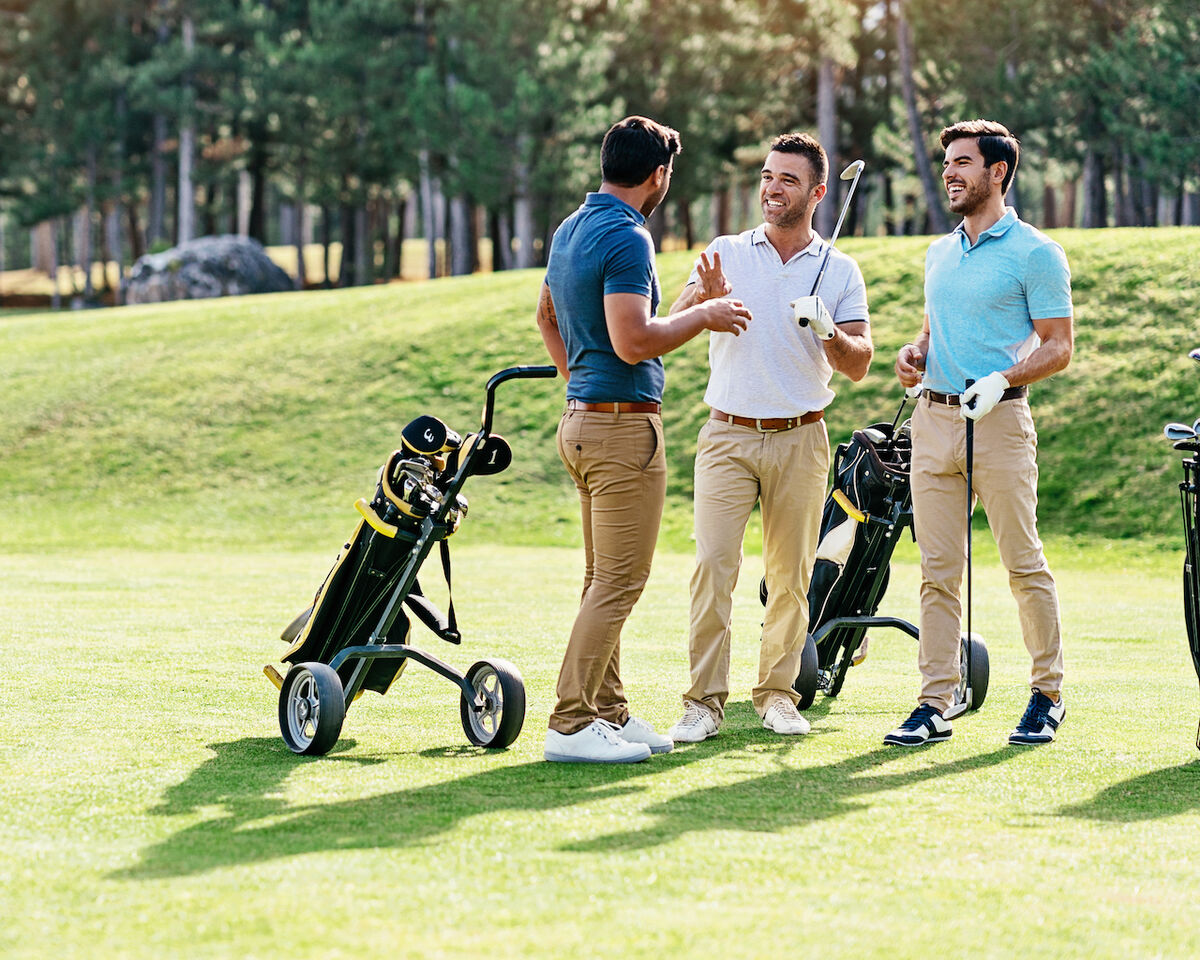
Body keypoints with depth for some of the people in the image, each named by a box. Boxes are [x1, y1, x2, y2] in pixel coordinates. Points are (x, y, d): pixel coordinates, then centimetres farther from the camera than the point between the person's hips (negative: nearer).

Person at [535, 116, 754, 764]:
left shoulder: (569, 230, 14)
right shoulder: (627, 238, -16)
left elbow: (547, 315, 28)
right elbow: (633, 341, -24)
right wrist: (703, 316, -12)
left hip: (581, 419, 10)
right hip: (624, 424, -10)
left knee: (605, 579, 14)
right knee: (619, 581, -8)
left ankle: (608, 712, 19)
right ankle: (570, 724, -10)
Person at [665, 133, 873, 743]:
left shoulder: (839, 270, 6)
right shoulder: (725, 254, 5)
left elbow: (859, 366, 2)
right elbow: (672, 327, -7)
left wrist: (827, 333, -19)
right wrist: (705, 297, -29)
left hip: (800, 440, 1)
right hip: (727, 435, -1)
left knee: (791, 573, 5)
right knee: (713, 563, -11)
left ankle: (777, 693, 16)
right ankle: (705, 700, -8)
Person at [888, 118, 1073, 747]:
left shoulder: (1034, 253, -4)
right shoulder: (939, 253, 18)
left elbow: (1058, 347, -6)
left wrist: (1002, 380, -20)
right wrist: (912, 355, 6)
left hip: (998, 421, -6)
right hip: (933, 419, 6)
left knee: (1023, 564, -1)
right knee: (938, 571, 4)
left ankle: (1048, 694, 11)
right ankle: (935, 705, 5)